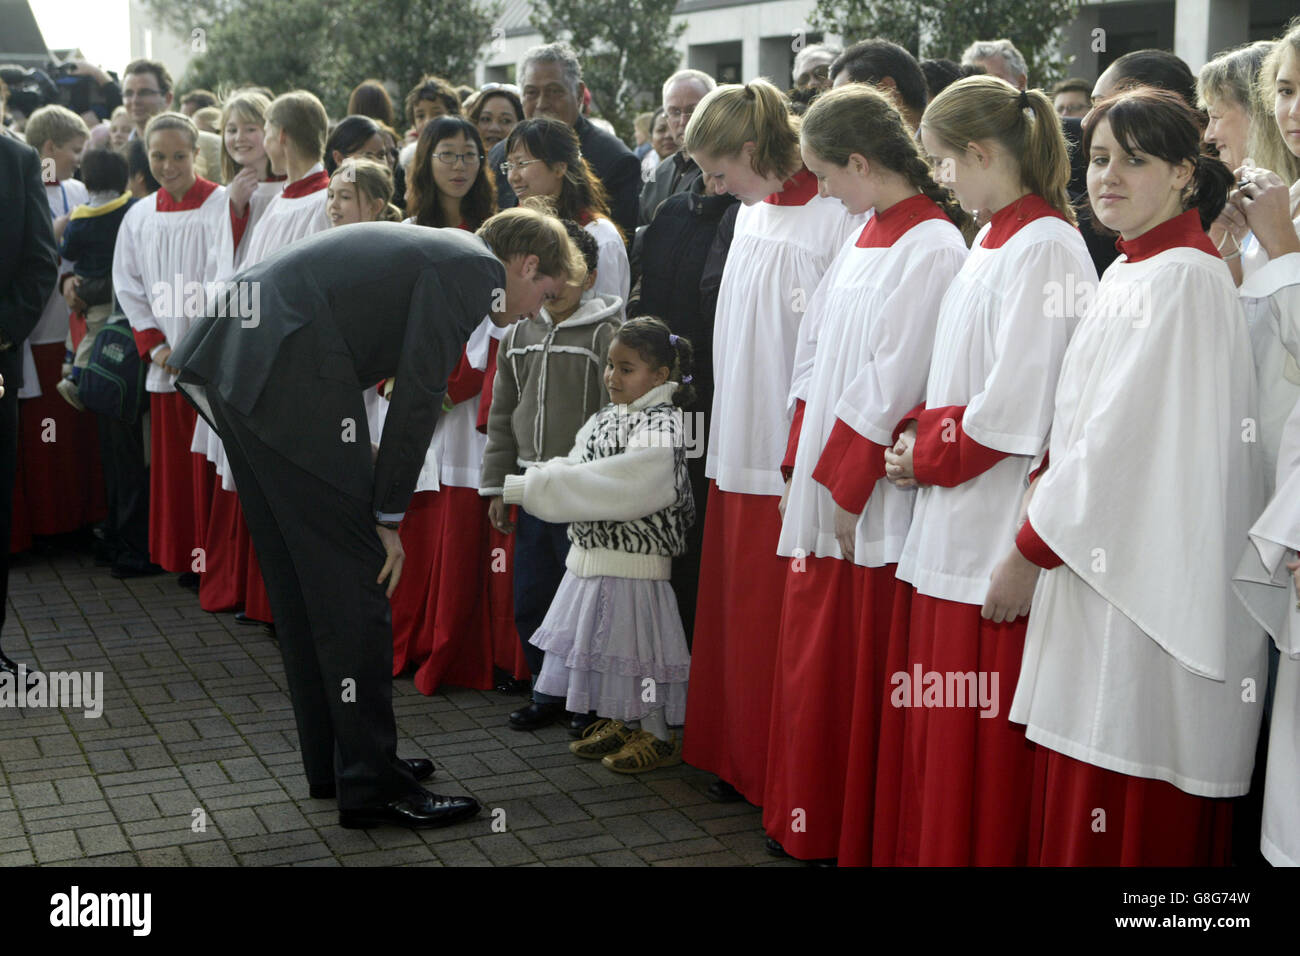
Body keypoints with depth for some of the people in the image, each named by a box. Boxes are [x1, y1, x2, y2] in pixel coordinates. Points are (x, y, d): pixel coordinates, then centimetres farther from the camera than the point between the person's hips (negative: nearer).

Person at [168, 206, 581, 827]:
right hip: (288, 378, -10)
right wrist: (388, 515, -4)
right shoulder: (476, 268, -3)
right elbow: (419, 394, -9)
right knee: (352, 573, -3)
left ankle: (332, 762, 27)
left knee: (300, 576, 16)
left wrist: (377, 506, 21)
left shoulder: (432, 252, 26)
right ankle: (371, 785, 4)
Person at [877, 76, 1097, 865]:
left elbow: (1016, 405, -19)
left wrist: (928, 452, -7)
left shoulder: (1044, 247, -14)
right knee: (932, 726, 14)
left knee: (978, 736, -1)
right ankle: (923, 850, 25)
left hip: (995, 523, -9)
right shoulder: (993, 243, 15)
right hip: (951, 517, 9)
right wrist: (919, 432, 5)